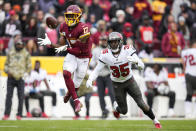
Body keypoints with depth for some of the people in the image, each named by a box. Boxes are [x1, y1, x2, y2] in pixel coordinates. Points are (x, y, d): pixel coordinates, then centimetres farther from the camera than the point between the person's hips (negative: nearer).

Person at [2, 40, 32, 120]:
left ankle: (19, 115, 3)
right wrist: (7, 71, -1)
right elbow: (6, 64, 18)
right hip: (11, 77, 1)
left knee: (21, 97, -3)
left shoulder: (26, 54, 6)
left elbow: (29, 66, 9)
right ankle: (6, 114, -1)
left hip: (20, 78, -1)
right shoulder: (10, 53, 10)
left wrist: (24, 74, -5)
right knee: (9, 96, -3)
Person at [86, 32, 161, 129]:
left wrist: (135, 61, -48)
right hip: (117, 85, 1)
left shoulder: (127, 50, -21)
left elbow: (142, 66, -25)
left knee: (141, 104, -10)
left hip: (130, 81, -1)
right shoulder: (105, 55, -17)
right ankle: (116, 107, 41)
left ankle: (155, 121, 12)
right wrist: (90, 80, -29)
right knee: (124, 111, 4)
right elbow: (97, 70, -10)